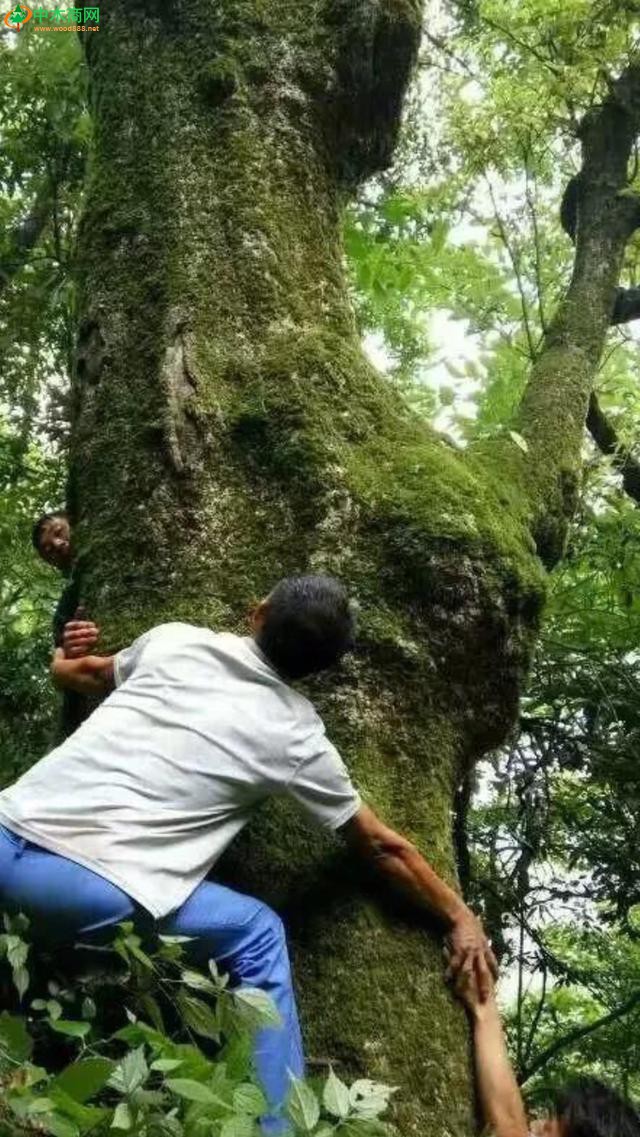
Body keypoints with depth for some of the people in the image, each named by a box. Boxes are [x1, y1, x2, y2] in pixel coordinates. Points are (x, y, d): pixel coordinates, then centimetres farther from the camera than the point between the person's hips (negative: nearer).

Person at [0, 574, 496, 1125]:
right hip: (91, 889, -4)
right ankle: (278, 1121, 16)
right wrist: (460, 915, 32)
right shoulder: (298, 736, 7)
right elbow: (380, 846, 18)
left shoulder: (174, 640, 14)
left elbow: (76, 673, 33)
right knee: (257, 934, 15)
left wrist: (70, 656, 57)